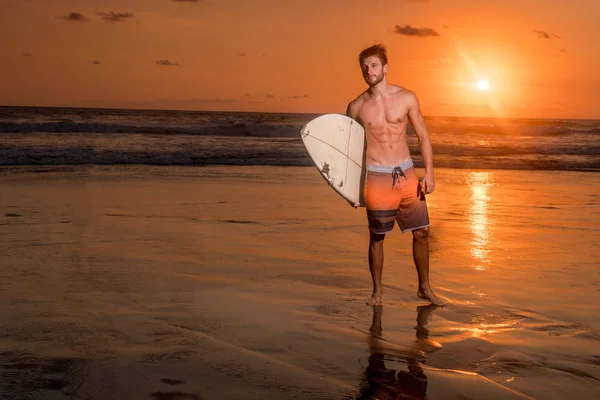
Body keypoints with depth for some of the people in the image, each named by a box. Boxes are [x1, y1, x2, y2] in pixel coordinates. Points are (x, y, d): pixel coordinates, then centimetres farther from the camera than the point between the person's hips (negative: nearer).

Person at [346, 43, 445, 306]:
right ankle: (377, 291, 21)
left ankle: (424, 288, 23)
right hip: (376, 177, -2)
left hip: (406, 173, 2)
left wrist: (429, 173, -2)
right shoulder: (356, 107, 0)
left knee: (422, 231, 7)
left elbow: (423, 137, 5)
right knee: (377, 236, 5)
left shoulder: (406, 98, 1)